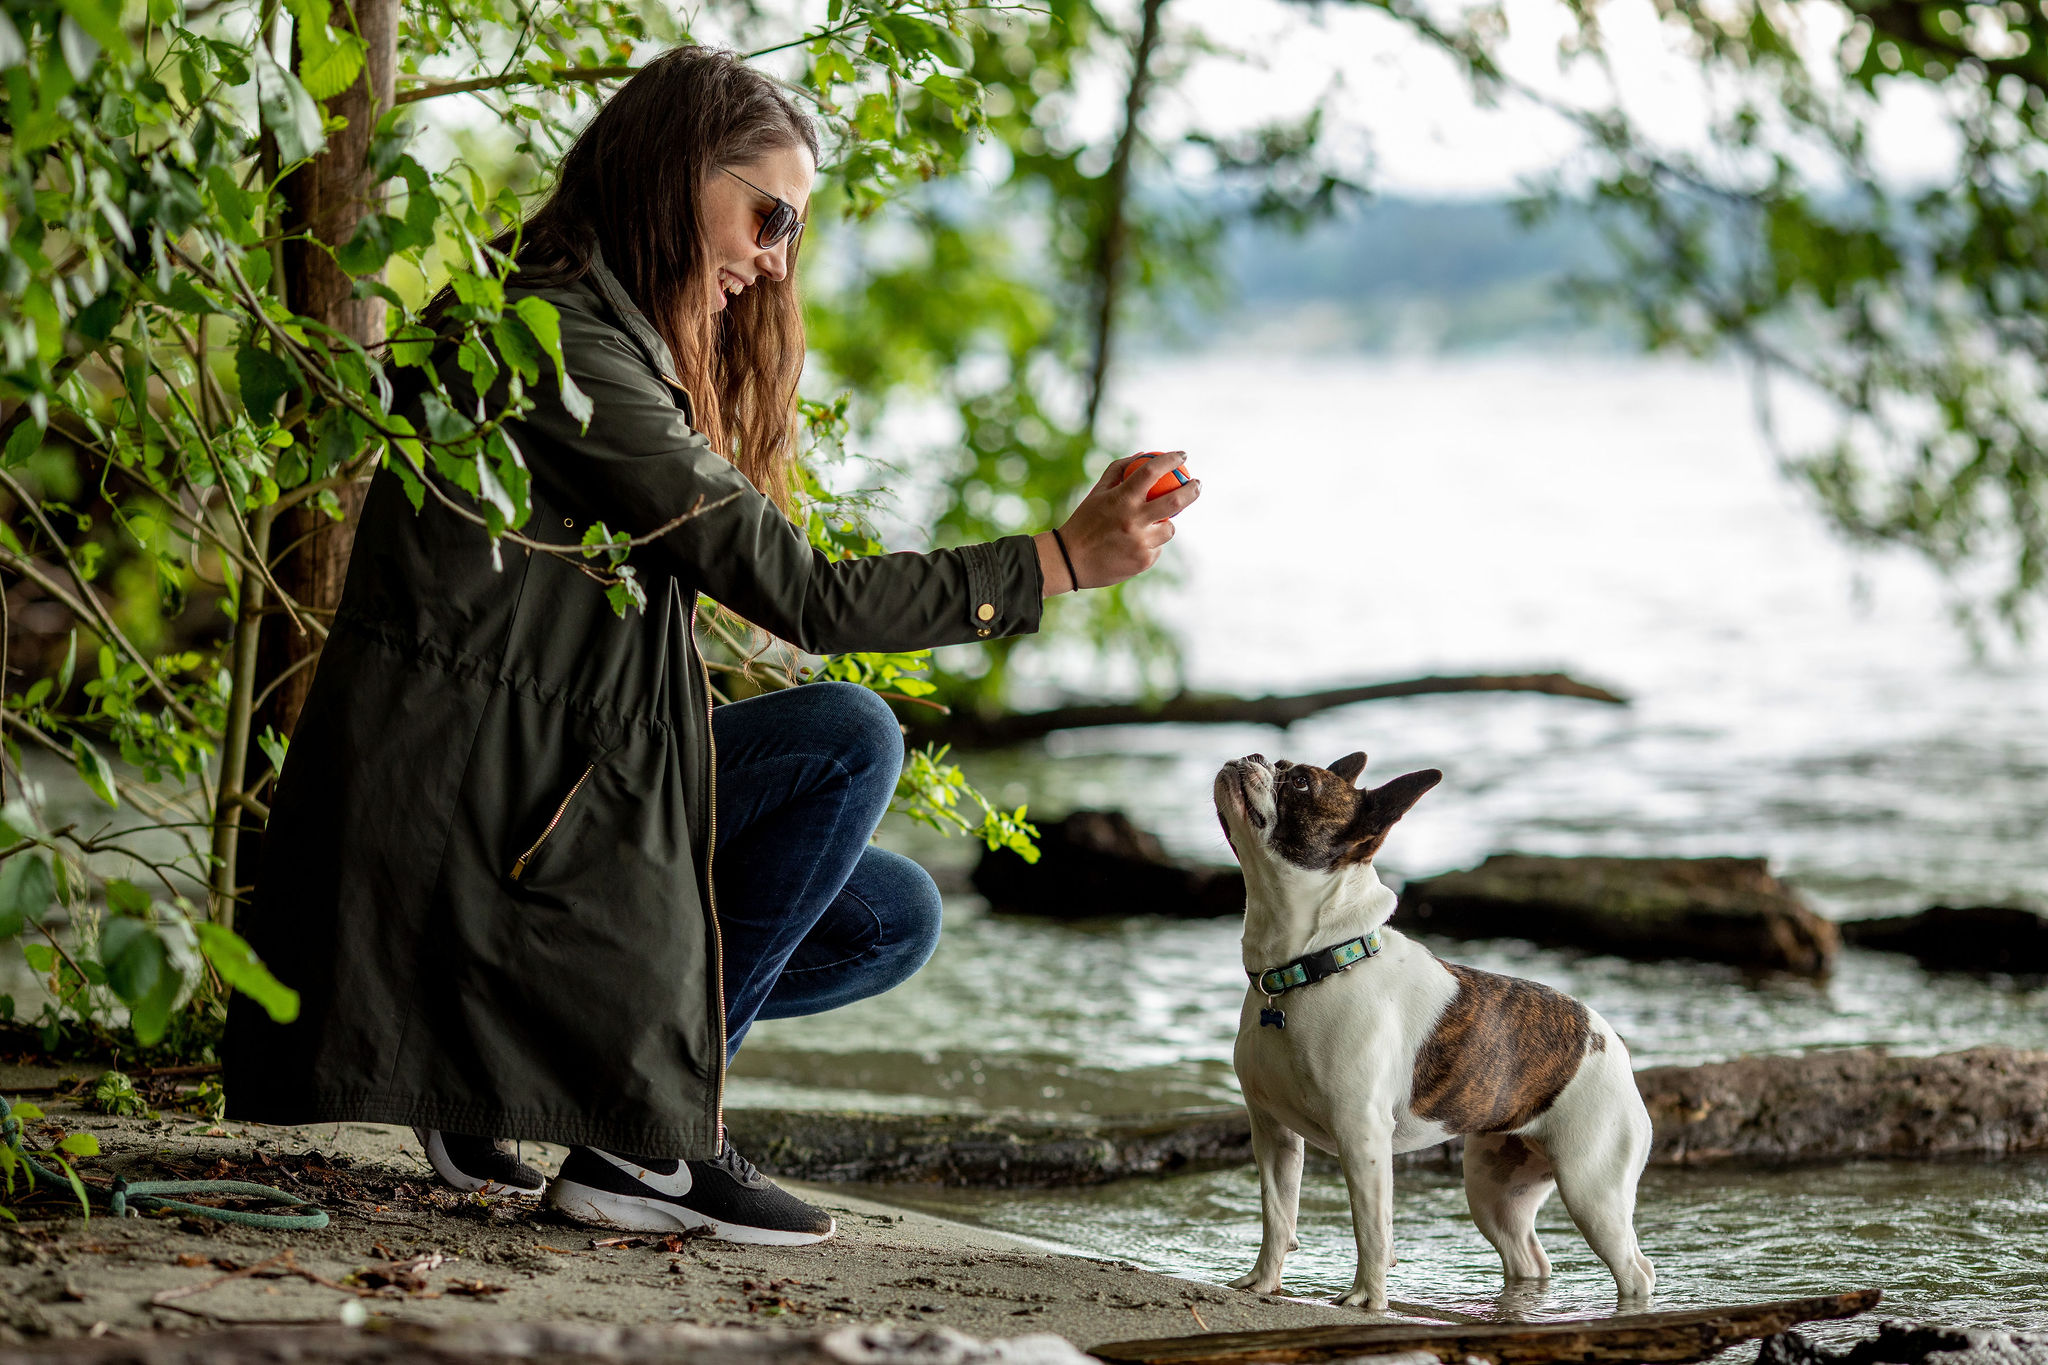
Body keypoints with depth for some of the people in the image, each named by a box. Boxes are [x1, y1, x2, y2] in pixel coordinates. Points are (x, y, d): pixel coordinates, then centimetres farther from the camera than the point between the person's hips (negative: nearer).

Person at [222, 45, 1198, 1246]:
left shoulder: (620, 352, 18)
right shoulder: (549, 346, -16)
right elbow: (801, 593, -18)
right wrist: (1066, 558, -16)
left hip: (529, 790, 10)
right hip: (452, 821, -10)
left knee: (893, 920, 6)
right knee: (850, 736, -19)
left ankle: (497, 1062, 8)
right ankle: (648, 1139, -12)